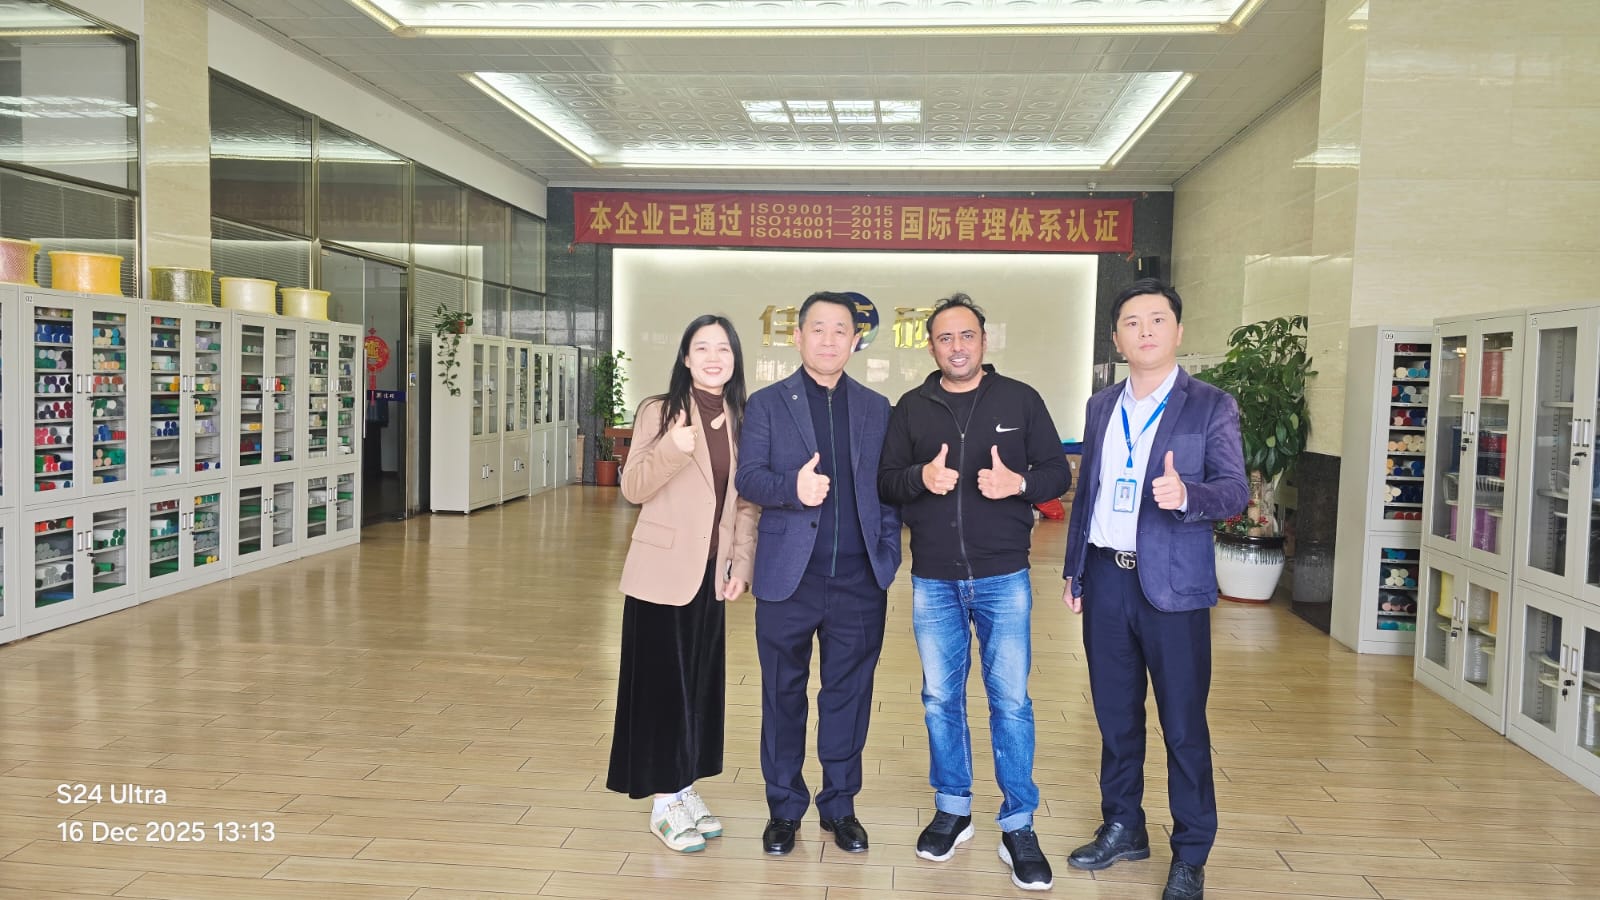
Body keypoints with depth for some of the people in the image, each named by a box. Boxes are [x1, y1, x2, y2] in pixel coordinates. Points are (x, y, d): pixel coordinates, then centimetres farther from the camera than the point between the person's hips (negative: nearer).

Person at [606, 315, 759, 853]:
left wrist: (742, 565, 1)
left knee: (701, 682, 13)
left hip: (710, 574, 5)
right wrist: (672, 449, -29)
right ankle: (664, 803, 13)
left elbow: (745, 503, 10)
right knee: (661, 683, 1)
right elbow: (633, 489, -14)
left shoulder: (739, 420, 7)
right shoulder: (661, 412, -7)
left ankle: (685, 787, 28)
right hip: (662, 571, -5)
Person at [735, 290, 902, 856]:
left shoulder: (876, 409, 9)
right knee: (783, 696, 10)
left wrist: (888, 566, 2)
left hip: (859, 582, 1)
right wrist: (792, 487, -25)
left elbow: (887, 491, 9)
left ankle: (840, 805, 27)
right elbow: (747, 477, -5)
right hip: (788, 578, -1)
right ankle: (785, 807, 26)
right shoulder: (767, 404, 4)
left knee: (848, 695, 10)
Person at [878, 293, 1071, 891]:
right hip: (933, 581, 2)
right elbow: (885, 482, 5)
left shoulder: (1020, 400, 1)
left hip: (1002, 578, -2)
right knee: (941, 700, 11)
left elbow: (1058, 473, 2)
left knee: (1011, 701, 1)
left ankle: (1018, 826, 15)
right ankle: (952, 811, 29)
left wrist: (1019, 483, -19)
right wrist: (921, 477, -16)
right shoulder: (911, 409, 6)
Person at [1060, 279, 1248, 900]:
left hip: (1172, 586, -4)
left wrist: (1187, 494, -32)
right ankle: (1122, 828, 32)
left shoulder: (1210, 406, -4)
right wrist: (1073, 570, 13)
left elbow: (1235, 489, -11)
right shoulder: (1101, 406, 11)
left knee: (1183, 725, 4)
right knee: (1115, 716, 15)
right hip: (1105, 580, 5)